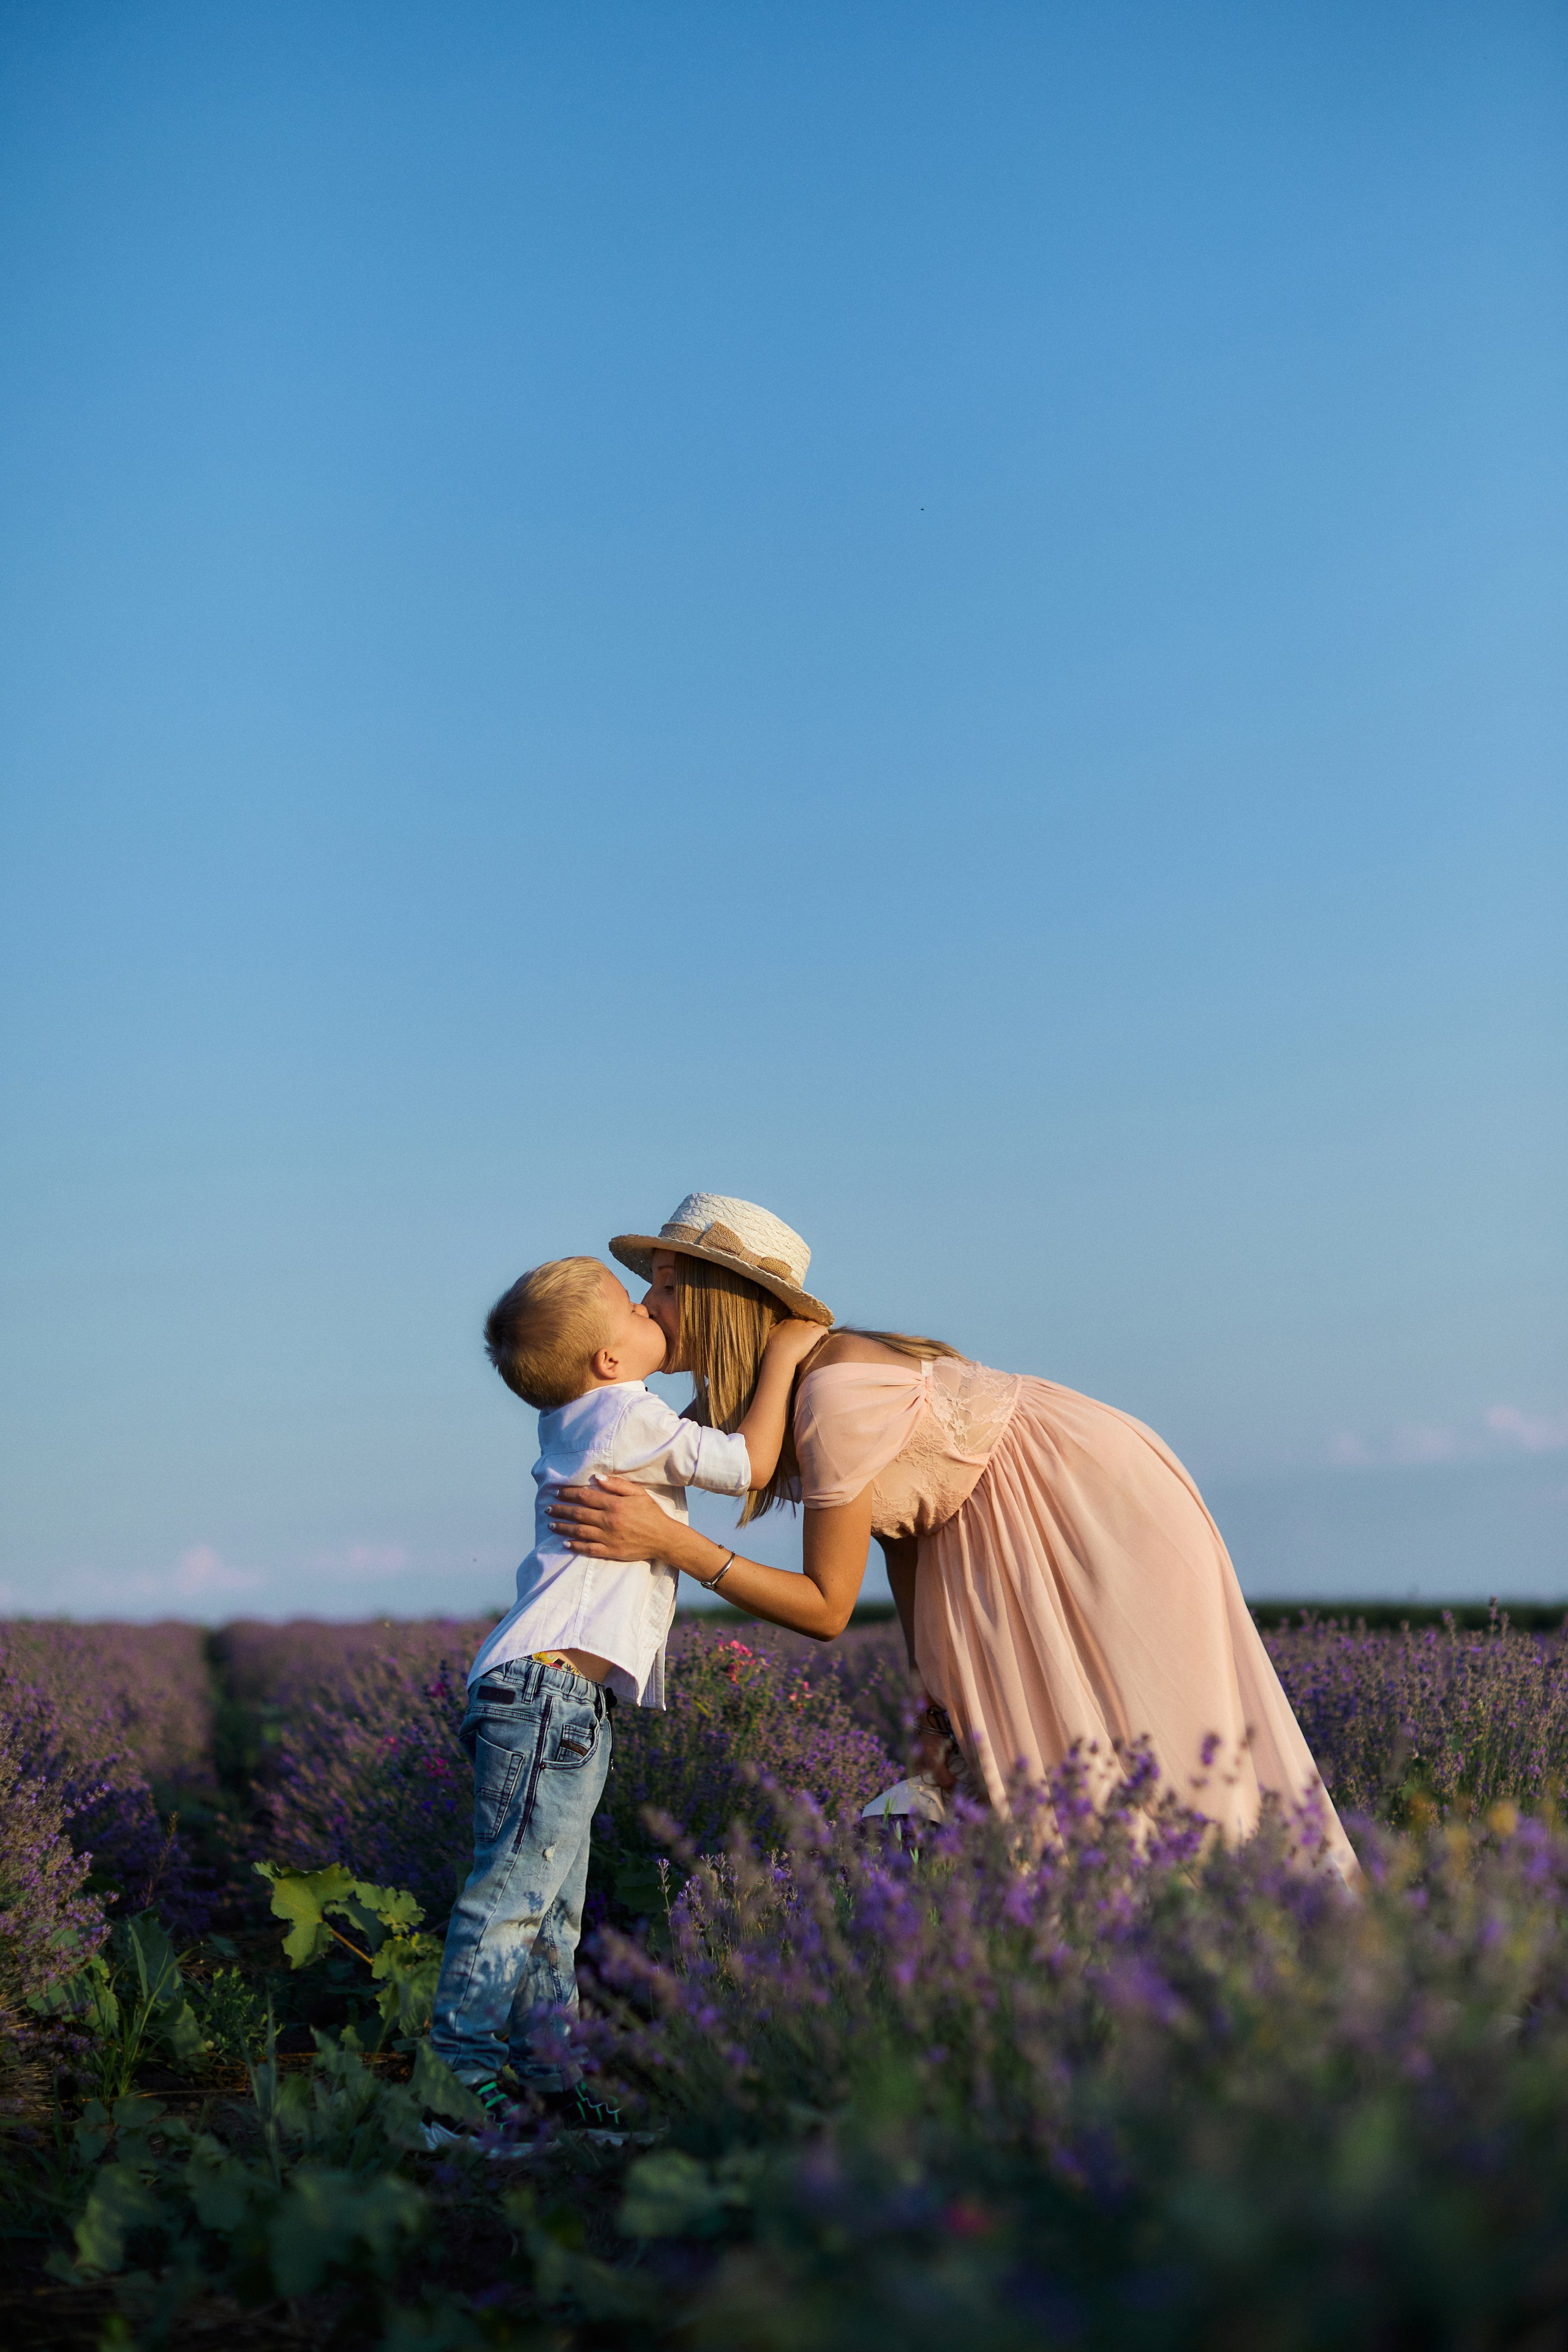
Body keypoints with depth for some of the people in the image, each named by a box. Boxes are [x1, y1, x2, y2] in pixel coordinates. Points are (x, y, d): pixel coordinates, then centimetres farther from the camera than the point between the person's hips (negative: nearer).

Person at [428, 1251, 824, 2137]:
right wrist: (782, 1356, 5)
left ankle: (545, 2075, 19)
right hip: (549, 1685, -10)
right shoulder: (628, 1416, -8)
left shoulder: (579, 1424, 20)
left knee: (555, 1902, 13)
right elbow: (751, 1466, -4)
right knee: (516, 1887, -9)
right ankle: (461, 2076, -7)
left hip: (566, 1699, 10)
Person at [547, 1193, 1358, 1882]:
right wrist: (928, 1699, 5)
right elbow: (901, 1536, 4)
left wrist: (668, 1541, -34)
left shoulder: (835, 1395, -31)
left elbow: (827, 1608, -25)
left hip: (1107, 1504, -9)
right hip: (1011, 1529, 9)